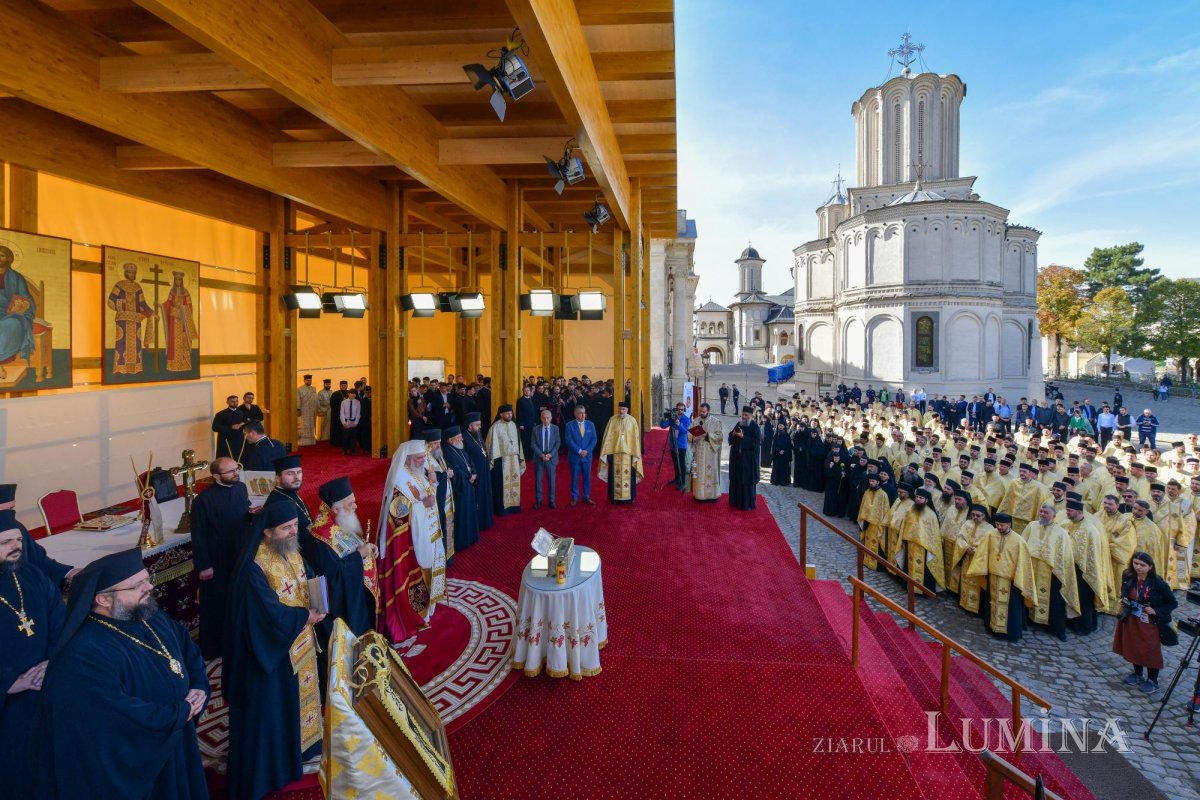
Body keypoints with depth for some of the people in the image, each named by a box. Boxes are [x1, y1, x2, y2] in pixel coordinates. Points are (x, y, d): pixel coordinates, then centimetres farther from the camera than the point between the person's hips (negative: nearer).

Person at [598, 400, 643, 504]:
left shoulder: (632, 421, -3)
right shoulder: (612, 420, -3)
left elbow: (635, 438, -1)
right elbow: (608, 436, -1)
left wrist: (635, 454, -4)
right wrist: (605, 452, -4)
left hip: (628, 452, 0)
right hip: (615, 451, 0)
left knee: (628, 475, 5)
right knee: (615, 475, 5)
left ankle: (628, 497, 17)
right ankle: (615, 498, 15)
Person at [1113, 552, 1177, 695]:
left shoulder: (1158, 583, -19)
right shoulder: (1128, 577, -7)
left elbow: (1172, 603, -8)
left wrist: (1156, 611, -18)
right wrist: (1123, 601, -4)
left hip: (1149, 623, -4)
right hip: (1131, 621, 4)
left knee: (1150, 651, 8)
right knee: (1133, 648, 17)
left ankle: (1152, 681, 28)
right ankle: (1137, 675, 37)